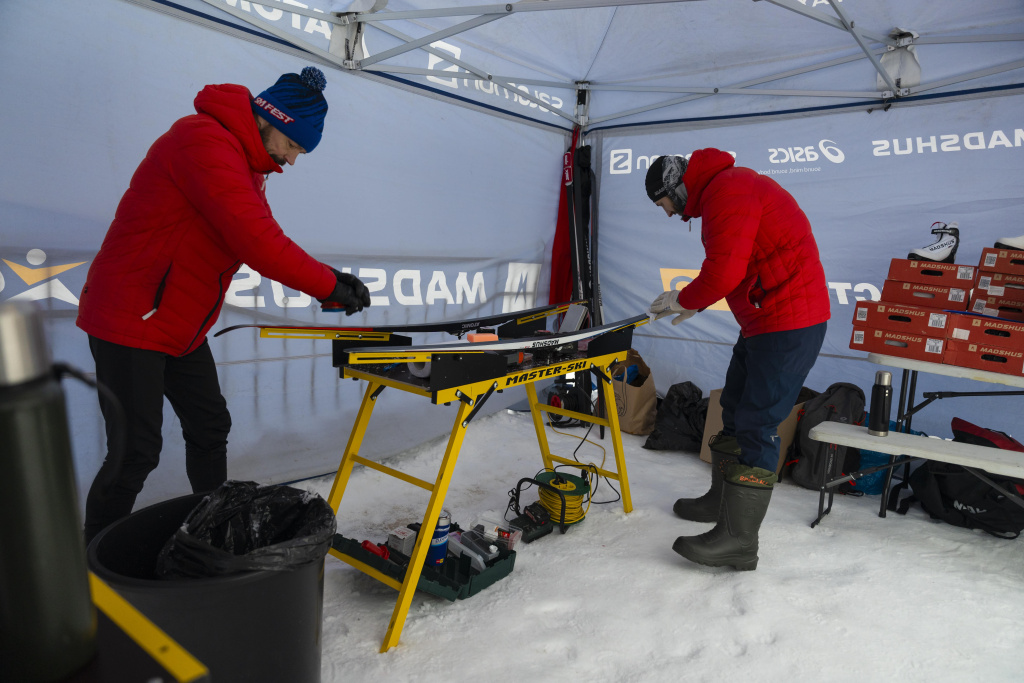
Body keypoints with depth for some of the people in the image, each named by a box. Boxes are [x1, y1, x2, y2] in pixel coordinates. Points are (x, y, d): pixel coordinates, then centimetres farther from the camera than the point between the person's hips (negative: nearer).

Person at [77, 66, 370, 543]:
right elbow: (255, 241, -30)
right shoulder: (204, 140, -21)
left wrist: (326, 277, -7)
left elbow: (266, 238, 7)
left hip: (181, 329, 10)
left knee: (210, 428, 12)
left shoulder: (247, 164, 11)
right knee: (136, 453, -4)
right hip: (130, 321, -9)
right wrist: (329, 285, -23)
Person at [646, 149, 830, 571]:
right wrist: (694, 303, 14)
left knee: (756, 426, -9)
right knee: (735, 410, 18)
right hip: (763, 322, 11)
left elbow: (725, 270, -25)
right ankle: (723, 500, 33)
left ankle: (738, 540, -1)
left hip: (788, 323, -11)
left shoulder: (728, 189, -16)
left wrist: (683, 300, -9)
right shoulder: (723, 190, 18)